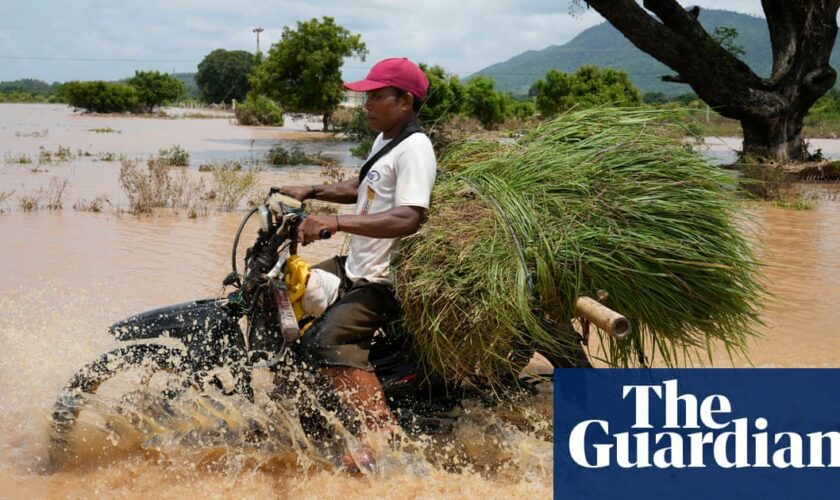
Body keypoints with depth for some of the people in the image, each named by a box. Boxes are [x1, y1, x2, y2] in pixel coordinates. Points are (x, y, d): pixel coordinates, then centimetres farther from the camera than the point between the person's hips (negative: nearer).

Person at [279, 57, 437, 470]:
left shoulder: (414, 149, -18)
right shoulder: (385, 140, 14)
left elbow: (409, 218, -32)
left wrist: (335, 222, -36)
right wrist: (311, 193, 16)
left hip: (384, 281, -11)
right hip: (355, 267, 11)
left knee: (330, 339, -29)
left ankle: (381, 435, -29)